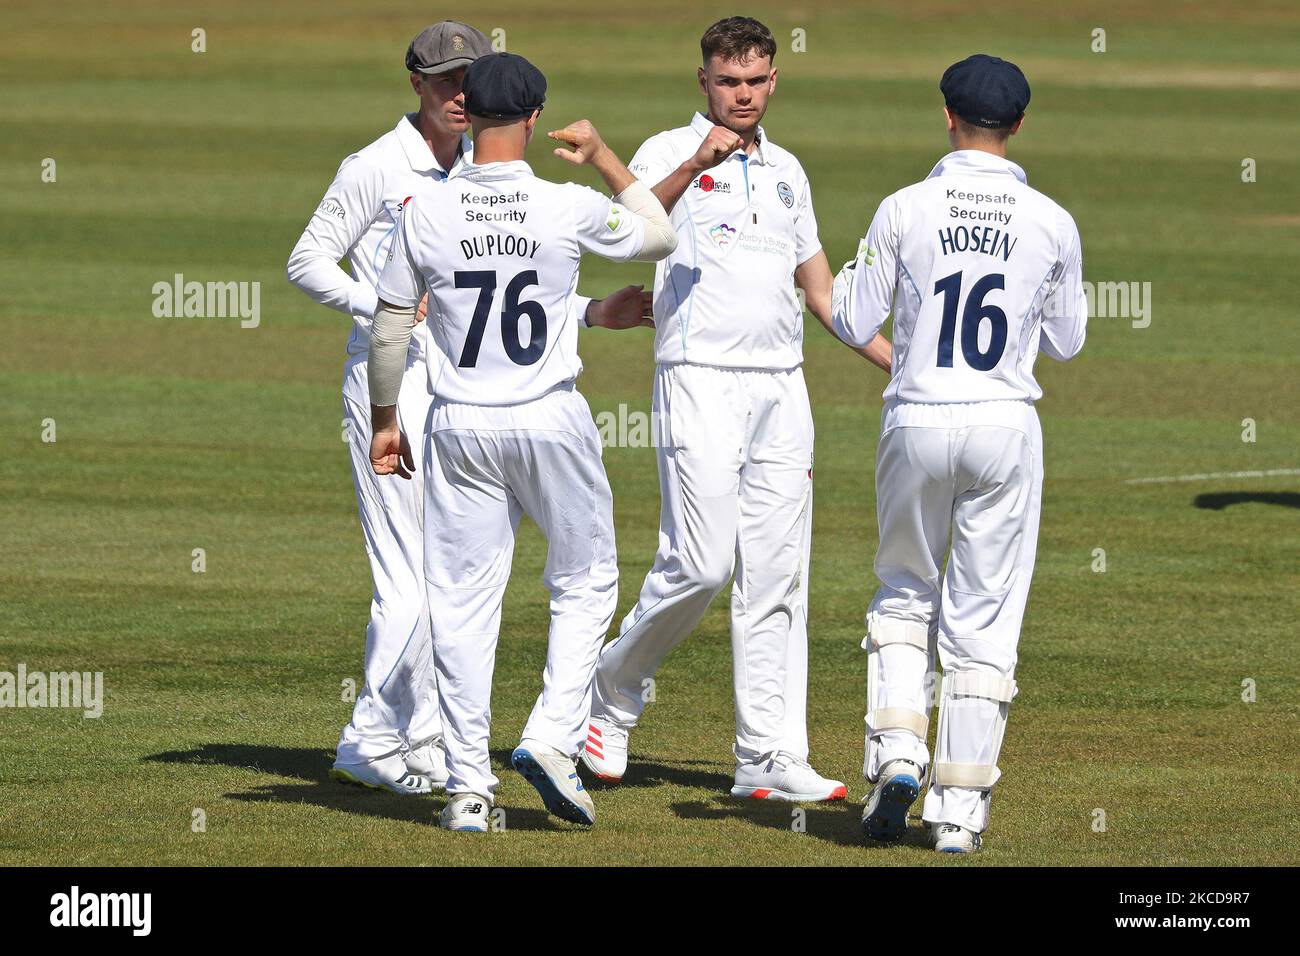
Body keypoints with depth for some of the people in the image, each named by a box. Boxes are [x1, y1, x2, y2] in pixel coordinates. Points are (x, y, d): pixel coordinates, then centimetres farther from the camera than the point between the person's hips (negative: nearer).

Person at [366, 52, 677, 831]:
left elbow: (390, 328, 2)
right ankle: (553, 738, -2)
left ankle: (469, 785, 5)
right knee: (584, 583, 15)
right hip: (551, 419, -1)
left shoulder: (428, 213, -6)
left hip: (460, 428, 1)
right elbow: (660, 237, 10)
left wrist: (385, 420, 14)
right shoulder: (571, 209, -9)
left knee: (464, 603, 6)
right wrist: (605, 159, 20)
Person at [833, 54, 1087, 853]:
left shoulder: (905, 211, -6)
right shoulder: (1051, 223, -2)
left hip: (917, 424, 0)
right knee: (984, 616, 6)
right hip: (1006, 427, 0)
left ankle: (896, 752, -1)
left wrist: (857, 270, 20)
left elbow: (855, 326, 0)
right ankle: (960, 809, 3)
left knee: (905, 593, 20)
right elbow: (1066, 341, 9)